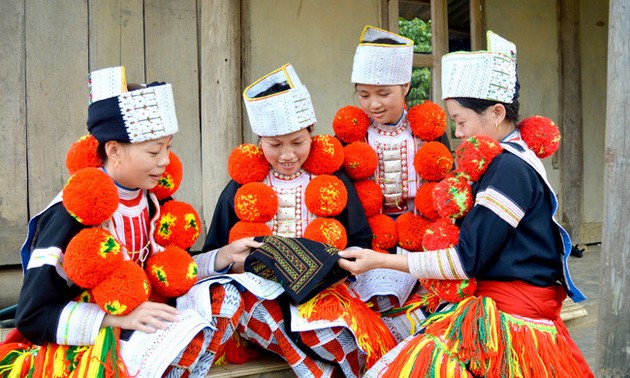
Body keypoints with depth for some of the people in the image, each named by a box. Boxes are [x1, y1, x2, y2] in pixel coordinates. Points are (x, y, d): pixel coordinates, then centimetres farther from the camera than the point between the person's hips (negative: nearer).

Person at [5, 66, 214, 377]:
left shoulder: (148, 200, 2)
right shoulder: (75, 213, -21)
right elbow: (31, 318, -21)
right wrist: (119, 319, -28)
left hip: (134, 325, 8)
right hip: (78, 348, -8)